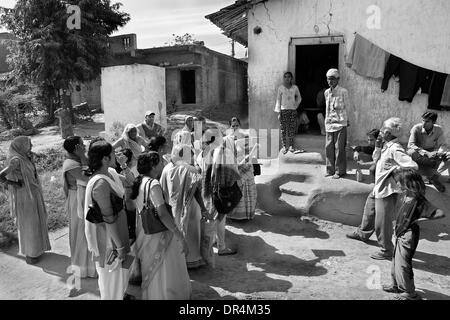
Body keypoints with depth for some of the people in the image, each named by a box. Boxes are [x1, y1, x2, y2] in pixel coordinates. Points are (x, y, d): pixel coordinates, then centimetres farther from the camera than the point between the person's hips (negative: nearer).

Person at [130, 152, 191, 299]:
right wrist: (180, 236, -26)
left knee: (152, 273, 24)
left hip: (145, 233, 9)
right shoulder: (154, 184, -21)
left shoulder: (140, 182, 5)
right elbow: (162, 214, -28)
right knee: (163, 275, 6)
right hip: (158, 237, -9)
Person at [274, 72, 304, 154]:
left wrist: (296, 105, 8)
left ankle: (291, 146, 8)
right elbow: (278, 100, 1)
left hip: (293, 110, 2)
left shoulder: (295, 87, 6)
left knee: (292, 129, 2)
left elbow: (299, 98, 22)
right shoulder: (280, 88, 1)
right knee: (283, 129, -2)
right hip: (283, 110, -2)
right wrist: (278, 112, -5)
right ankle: (284, 146, 5)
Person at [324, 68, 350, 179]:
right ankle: (330, 170, 17)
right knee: (328, 147, 6)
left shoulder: (343, 91, -4)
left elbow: (347, 107, 2)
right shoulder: (326, 92, 12)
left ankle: (340, 171, 6)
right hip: (329, 123, 5)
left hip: (340, 122, -5)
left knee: (339, 147, -3)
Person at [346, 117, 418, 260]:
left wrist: (395, 169, -19)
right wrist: (377, 146, 4)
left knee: (382, 222, 2)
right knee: (369, 210, 29)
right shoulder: (387, 146, 3)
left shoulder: (395, 149, -25)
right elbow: (376, 157, 18)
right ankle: (363, 233, 53)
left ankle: (387, 251, 20)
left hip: (387, 191, -10)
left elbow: (413, 166, -30)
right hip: (378, 188, 10)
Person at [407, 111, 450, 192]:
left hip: (432, 154, 3)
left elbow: (442, 145, -7)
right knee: (411, 153, -38)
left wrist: (440, 153, -32)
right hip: (419, 157, -3)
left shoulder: (439, 130, -6)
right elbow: (410, 145, -24)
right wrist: (426, 153, -37)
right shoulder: (416, 128, -15)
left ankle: (434, 176, -28)